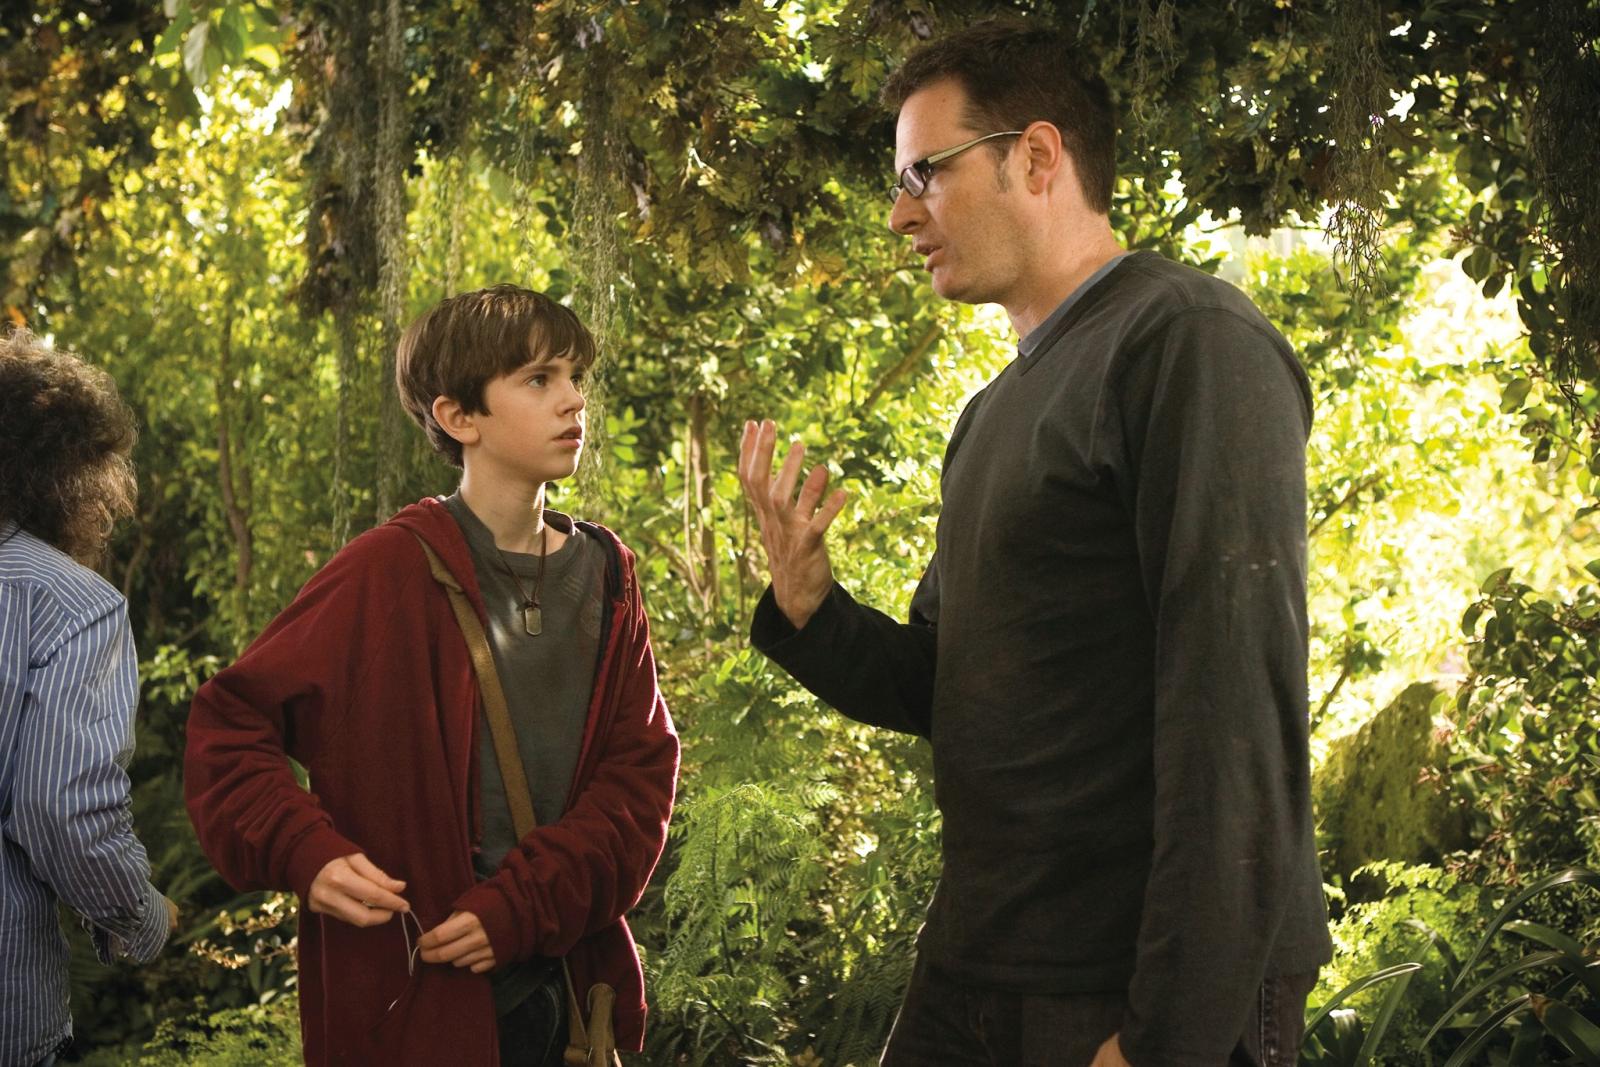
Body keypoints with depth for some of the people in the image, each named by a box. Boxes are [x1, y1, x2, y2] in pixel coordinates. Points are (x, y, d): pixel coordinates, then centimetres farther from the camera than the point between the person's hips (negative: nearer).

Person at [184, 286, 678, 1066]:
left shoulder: (604, 576, 3)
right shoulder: (390, 574, -11)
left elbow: (640, 775, -1)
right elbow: (230, 725, -5)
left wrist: (523, 908, -14)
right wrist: (306, 853, -22)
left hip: (572, 993, 4)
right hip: (410, 1000, -4)